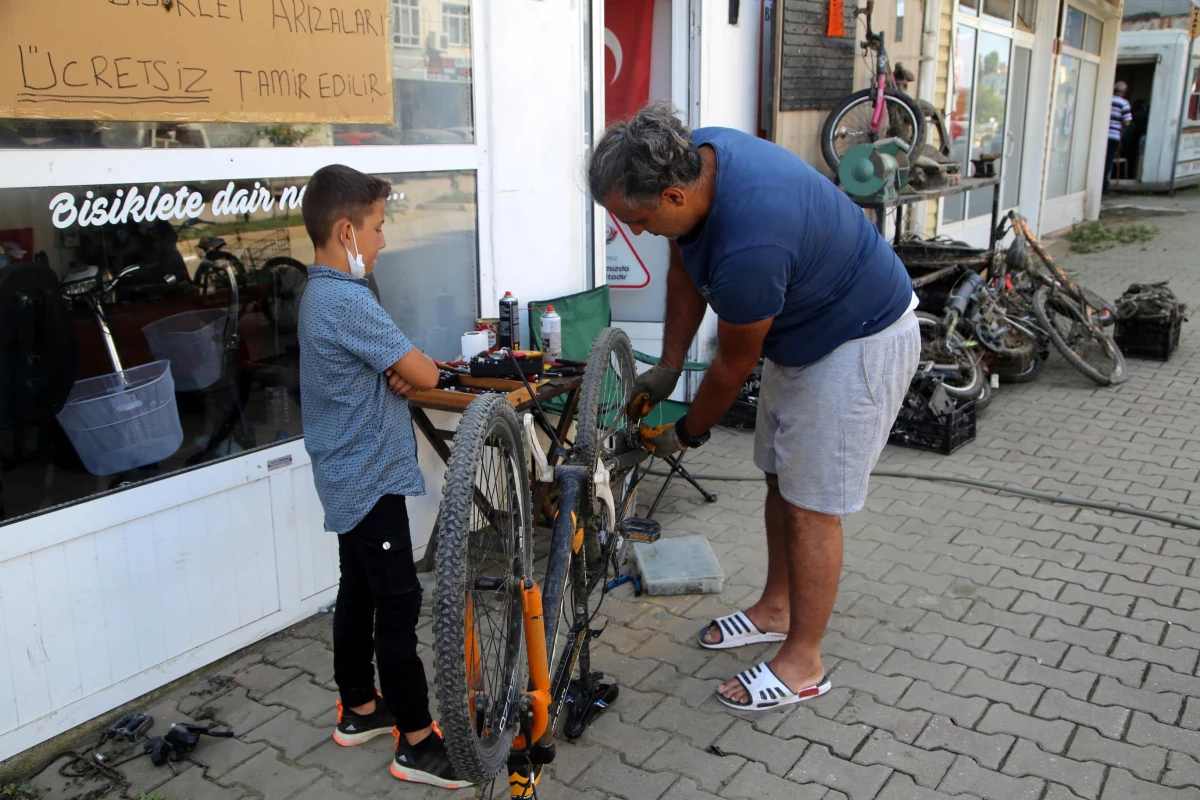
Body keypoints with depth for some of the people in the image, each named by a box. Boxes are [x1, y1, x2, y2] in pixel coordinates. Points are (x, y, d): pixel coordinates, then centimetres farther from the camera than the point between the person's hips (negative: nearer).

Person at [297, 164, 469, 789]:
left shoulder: (320, 293, 11)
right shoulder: (349, 300, -22)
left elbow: (390, 370, 15)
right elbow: (426, 375, -21)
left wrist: (398, 374, -7)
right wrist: (408, 372, 1)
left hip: (347, 478, 10)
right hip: (372, 478, -10)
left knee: (359, 592, 18)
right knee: (399, 602, -5)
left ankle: (358, 710, 32)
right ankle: (418, 743, 4)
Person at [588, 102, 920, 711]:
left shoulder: (747, 248, -39)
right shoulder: (692, 157, -13)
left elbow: (735, 364, -22)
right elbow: (686, 270, 4)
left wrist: (687, 434, -5)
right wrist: (667, 367, 4)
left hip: (861, 344, -9)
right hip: (801, 328, 9)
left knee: (811, 501, -3)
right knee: (780, 475, 17)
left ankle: (803, 661, 12)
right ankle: (777, 608, 35)